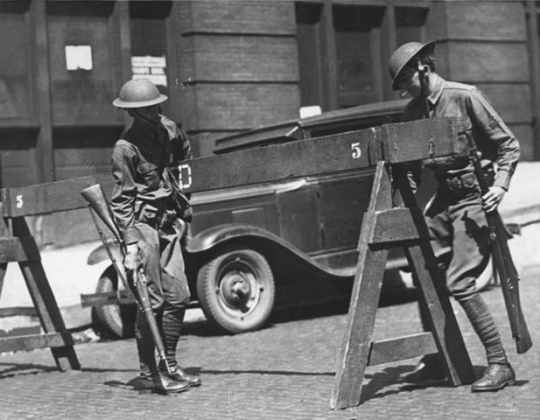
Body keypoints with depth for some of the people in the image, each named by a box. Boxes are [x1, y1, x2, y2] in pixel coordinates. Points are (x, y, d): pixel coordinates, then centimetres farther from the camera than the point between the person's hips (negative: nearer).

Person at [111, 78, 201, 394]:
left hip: (168, 224, 7)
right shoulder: (125, 148, -14)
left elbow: (185, 157, 26)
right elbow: (122, 199, -14)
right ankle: (149, 374, 3)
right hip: (142, 225, -7)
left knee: (179, 296, 7)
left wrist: (181, 211, 25)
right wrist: (131, 243, -20)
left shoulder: (169, 130, 6)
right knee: (153, 300, -6)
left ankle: (169, 366, 19)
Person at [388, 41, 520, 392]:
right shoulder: (413, 111, 9)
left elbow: (509, 145, -9)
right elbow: (412, 163, 19)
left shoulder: (465, 97, -10)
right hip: (443, 198, 7)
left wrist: (501, 184, -22)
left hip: (474, 199, -7)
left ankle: (499, 364, -7)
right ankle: (434, 361, 16)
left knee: (459, 282, -15)